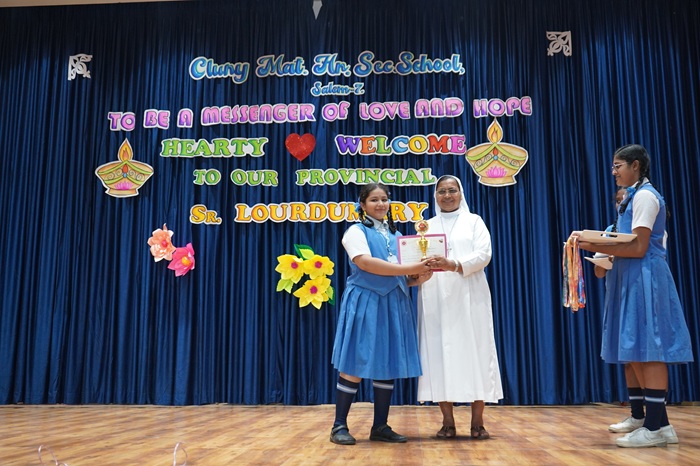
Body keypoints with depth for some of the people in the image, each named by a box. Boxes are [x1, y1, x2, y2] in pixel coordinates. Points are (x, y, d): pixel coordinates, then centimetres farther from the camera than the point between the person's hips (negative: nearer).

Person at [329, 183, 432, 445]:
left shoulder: (396, 235, 18)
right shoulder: (356, 231, -1)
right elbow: (365, 263, -18)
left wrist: (418, 278, -3)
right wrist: (409, 269, -23)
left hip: (394, 304, 6)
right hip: (365, 302, -6)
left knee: (388, 365, 6)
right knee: (355, 364, -4)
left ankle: (380, 426, 15)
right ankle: (339, 426, 6)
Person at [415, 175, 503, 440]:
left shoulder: (474, 221, 11)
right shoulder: (428, 226, 18)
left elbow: (483, 255, -4)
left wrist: (453, 265, -21)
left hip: (469, 298, -1)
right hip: (436, 299, 2)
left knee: (474, 352, -4)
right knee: (440, 354, -2)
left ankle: (477, 422, 2)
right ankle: (448, 422, 4)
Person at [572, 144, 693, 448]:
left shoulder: (644, 195, -9)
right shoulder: (637, 196, 21)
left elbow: (639, 248, -17)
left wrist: (595, 247, -22)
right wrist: (600, 249, 15)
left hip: (644, 277, -10)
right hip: (634, 278, 10)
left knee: (646, 347, -9)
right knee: (638, 350, 9)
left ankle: (656, 426, -5)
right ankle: (656, 422, 14)